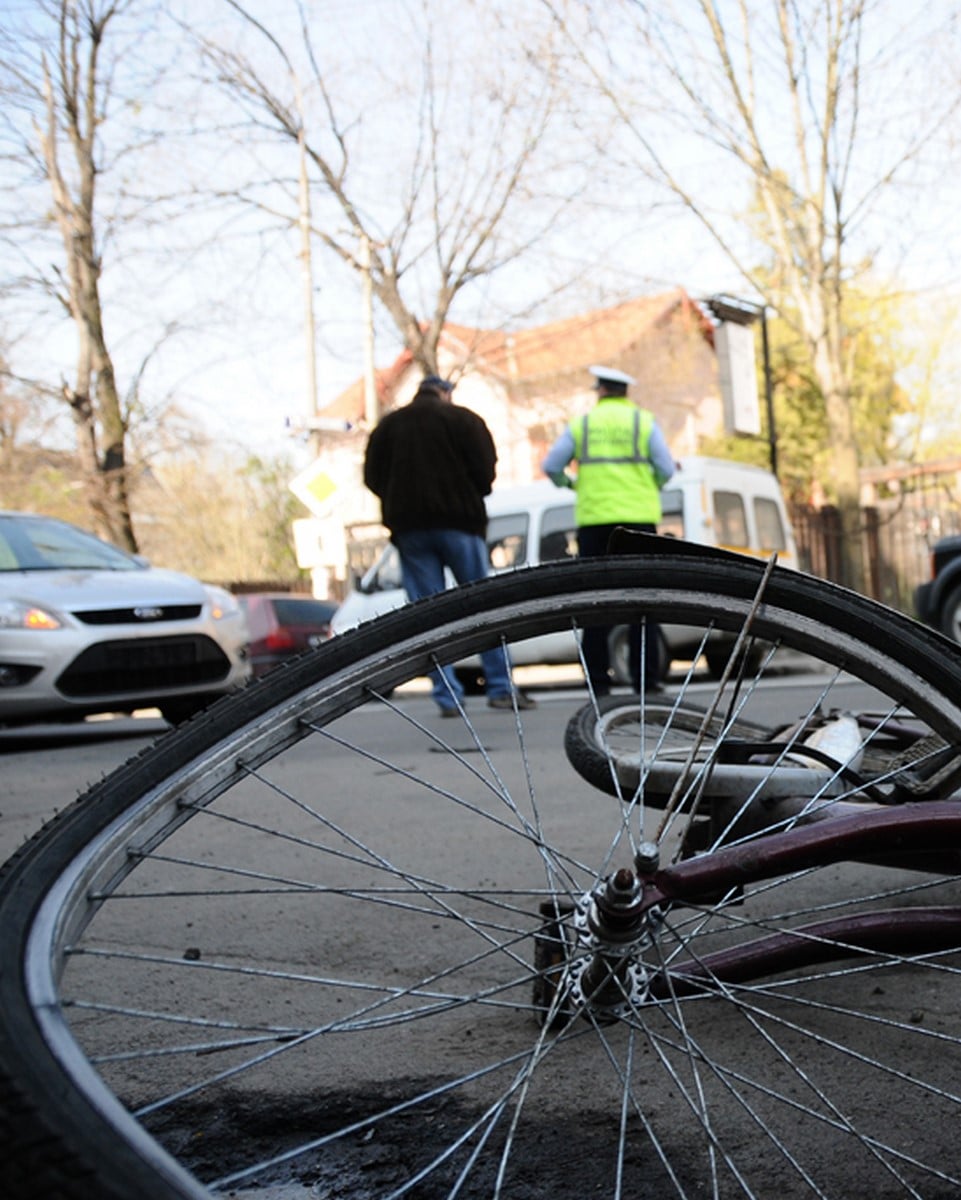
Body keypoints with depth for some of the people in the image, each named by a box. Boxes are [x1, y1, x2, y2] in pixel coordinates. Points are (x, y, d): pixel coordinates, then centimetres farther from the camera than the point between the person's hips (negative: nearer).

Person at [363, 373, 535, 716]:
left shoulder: (388, 426, 14)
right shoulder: (462, 419, 4)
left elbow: (373, 477, 8)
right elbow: (485, 470, -4)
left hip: (408, 525, 3)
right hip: (458, 521, -2)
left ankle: (448, 696, -2)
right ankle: (501, 688, 0)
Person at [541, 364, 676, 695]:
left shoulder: (581, 424, 8)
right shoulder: (644, 422, 7)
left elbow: (551, 466, 3)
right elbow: (666, 469, 1)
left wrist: (570, 484, 21)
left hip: (593, 520, 1)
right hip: (638, 517, 0)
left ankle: (598, 680, 2)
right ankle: (646, 678, -1)